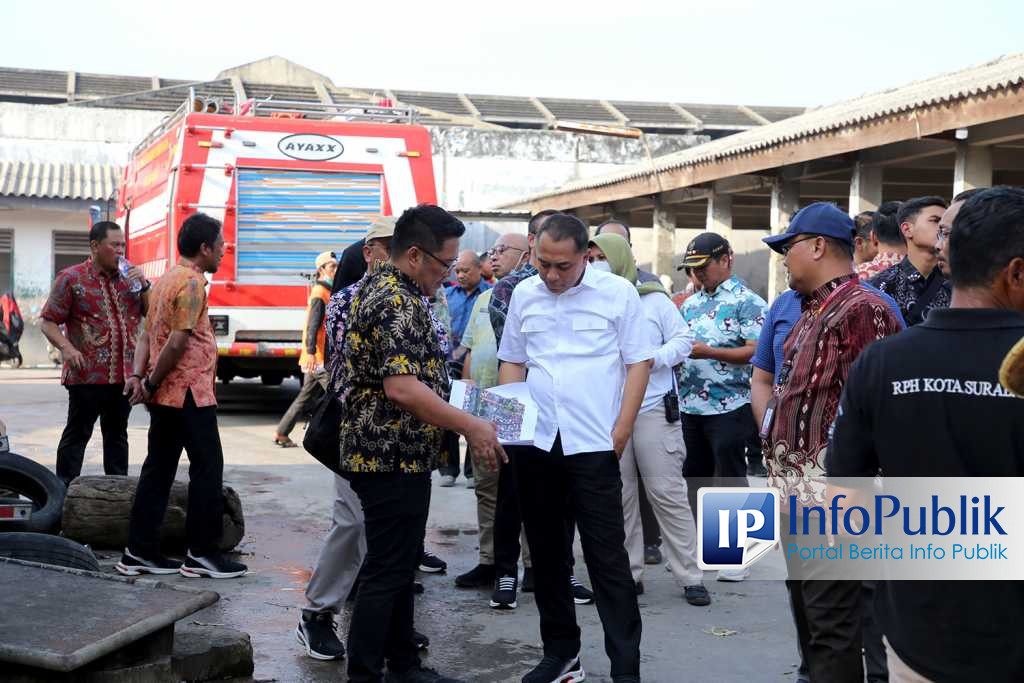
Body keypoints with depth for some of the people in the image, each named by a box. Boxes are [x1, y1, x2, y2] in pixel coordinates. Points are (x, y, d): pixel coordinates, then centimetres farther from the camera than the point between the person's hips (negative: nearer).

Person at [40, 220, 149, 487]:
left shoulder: (128, 277, 13)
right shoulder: (72, 278, -1)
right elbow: (48, 322, -2)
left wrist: (144, 285, -2)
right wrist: (66, 347, -18)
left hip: (124, 375, 5)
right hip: (87, 375, -5)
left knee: (117, 435, 13)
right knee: (76, 435, -1)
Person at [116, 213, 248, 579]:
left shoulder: (166, 279, 16)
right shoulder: (191, 283, -14)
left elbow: (148, 334, 14)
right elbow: (177, 343, -20)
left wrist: (138, 375, 4)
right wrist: (151, 383, -11)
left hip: (165, 394, 10)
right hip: (189, 392, -9)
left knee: (158, 470, 11)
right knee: (207, 469, -1)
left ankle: (139, 552, 14)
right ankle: (202, 553, 3)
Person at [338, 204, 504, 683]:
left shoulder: (380, 288, 13)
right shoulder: (397, 303, -20)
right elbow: (402, 387, -29)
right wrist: (470, 426, -24)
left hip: (390, 455, 11)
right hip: (393, 459, -11)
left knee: (400, 566, 17)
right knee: (386, 572, -3)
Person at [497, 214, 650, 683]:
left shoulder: (617, 292, -4)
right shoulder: (524, 294, 7)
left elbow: (638, 362, -2)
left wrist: (622, 430, -8)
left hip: (594, 445, -4)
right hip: (535, 442, 4)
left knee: (607, 556, -3)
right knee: (546, 551, 12)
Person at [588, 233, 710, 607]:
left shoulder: (653, 299, 1)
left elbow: (684, 339, 1)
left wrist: (654, 359, -14)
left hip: (654, 408, -3)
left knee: (668, 493, -2)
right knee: (619, 495, 8)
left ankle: (690, 577, 4)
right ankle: (629, 573, 18)